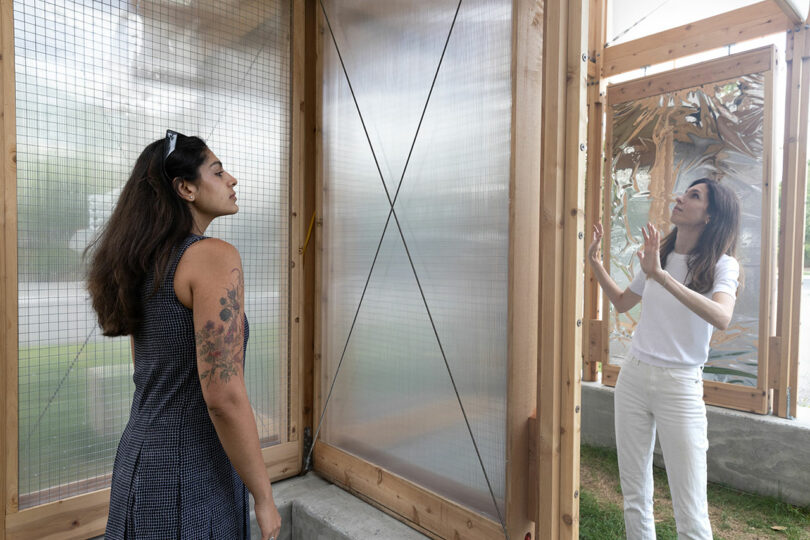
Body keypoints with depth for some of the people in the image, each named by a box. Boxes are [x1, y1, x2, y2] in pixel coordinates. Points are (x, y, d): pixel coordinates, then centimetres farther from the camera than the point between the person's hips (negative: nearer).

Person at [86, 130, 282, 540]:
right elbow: (223, 396, -26)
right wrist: (264, 498, -15)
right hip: (190, 477, -8)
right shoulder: (214, 256, -20)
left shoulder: (146, 262, 6)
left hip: (139, 460, 8)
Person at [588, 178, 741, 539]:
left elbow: (722, 317, -27)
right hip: (633, 375, 5)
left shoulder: (721, 265, -6)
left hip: (680, 384, -4)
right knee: (633, 495, 13)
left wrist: (661, 276, -35)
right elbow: (622, 303, 22)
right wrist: (596, 264, 11)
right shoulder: (658, 254, 9)